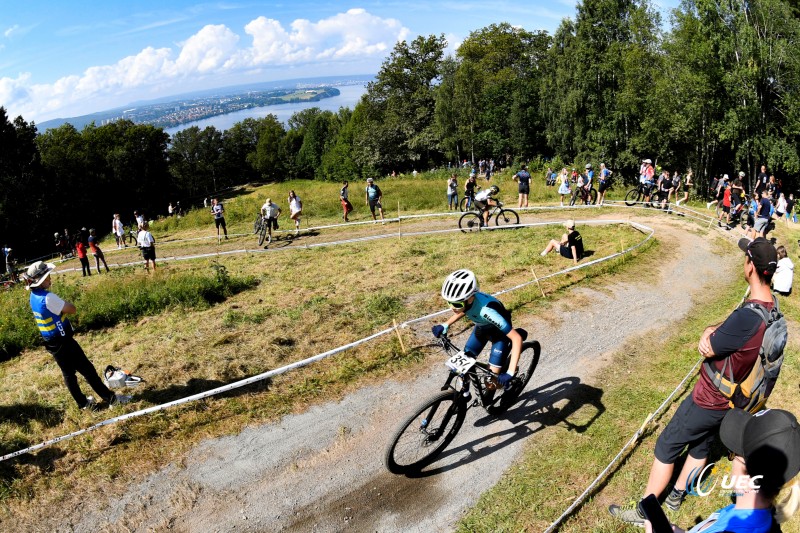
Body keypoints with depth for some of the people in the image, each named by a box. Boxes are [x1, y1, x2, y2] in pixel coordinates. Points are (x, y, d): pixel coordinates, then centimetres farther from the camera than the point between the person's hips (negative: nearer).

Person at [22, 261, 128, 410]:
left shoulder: (34, 296, 4)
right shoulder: (48, 298, -26)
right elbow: (72, 310, -20)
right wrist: (64, 302, -6)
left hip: (51, 342, 9)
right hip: (63, 341, -9)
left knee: (68, 373, 16)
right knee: (87, 369, -1)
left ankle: (83, 402, 27)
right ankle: (110, 398, 7)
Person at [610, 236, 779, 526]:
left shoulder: (748, 316, -35)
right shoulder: (770, 305, -5)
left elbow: (707, 349, -24)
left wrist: (708, 336, -4)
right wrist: (712, 332, -17)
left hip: (709, 401, -8)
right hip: (733, 399, 9)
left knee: (666, 448, 6)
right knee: (701, 446, 25)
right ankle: (676, 497, 45)